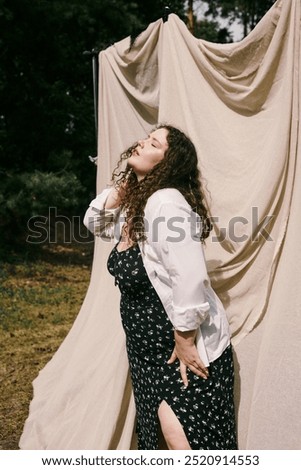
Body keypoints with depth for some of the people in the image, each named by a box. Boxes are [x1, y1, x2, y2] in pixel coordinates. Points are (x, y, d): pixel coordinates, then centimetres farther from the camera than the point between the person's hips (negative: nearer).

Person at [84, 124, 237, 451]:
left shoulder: (166, 203, -24)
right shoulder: (133, 204, 5)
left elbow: (190, 279, -30)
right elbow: (95, 223, 19)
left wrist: (185, 342, -21)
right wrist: (120, 187, 1)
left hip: (187, 347, -9)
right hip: (148, 347, 9)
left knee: (185, 441, -1)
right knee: (154, 433, 18)